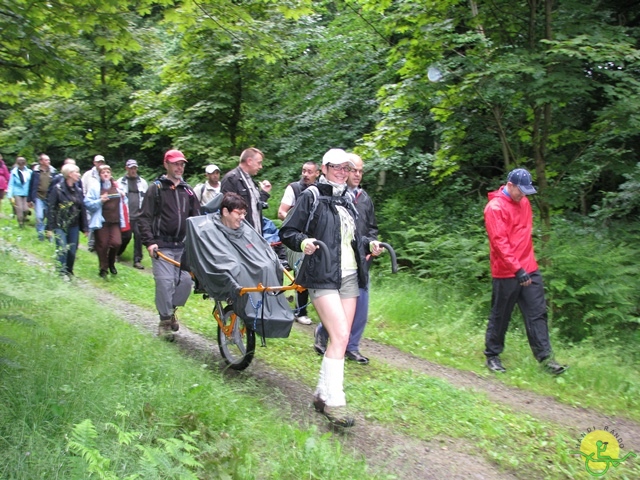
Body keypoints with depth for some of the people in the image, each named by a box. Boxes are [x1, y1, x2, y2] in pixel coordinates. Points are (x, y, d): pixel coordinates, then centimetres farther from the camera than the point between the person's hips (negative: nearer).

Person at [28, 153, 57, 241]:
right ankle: (40, 233, 7)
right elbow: (31, 186, 3)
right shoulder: (36, 172, -1)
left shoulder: (53, 171, 2)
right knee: (39, 216, -10)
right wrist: (29, 199, 4)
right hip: (39, 197, -1)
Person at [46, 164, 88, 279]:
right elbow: (51, 208, -9)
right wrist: (50, 227, -12)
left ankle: (69, 272, 23)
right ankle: (62, 273, 5)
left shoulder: (78, 189, 6)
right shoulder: (58, 188, -9)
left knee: (73, 250, 6)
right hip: (60, 225, -5)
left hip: (74, 226, 5)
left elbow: (82, 209, 8)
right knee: (62, 249, -9)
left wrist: (85, 227, 7)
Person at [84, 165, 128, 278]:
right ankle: (103, 268, 20)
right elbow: (88, 203, -7)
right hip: (101, 221, -2)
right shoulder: (95, 186, -1)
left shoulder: (116, 186, 10)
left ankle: (111, 263, 17)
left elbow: (123, 202, 23)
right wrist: (100, 201, -20)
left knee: (116, 243, -11)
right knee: (102, 245, 3)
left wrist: (123, 196, 2)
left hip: (115, 221, 2)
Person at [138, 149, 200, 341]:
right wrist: (149, 242, -12)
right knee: (165, 282, -9)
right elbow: (144, 218, -3)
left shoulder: (188, 190, 14)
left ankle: (171, 310, 24)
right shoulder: (156, 188, 1)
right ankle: (165, 321, 7)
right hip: (162, 246, -4)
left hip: (183, 246, 4)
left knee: (186, 280, -1)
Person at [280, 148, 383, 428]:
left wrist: (369, 247, 8)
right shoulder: (311, 197, -4)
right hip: (323, 277, -7)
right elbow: (287, 232, -5)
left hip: (350, 277, 7)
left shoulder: (347, 200, 16)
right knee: (340, 336, -16)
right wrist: (303, 242, -25)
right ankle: (334, 402, -7)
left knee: (340, 338, 7)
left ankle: (323, 394, 20)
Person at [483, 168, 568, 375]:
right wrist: (517, 269, -24)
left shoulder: (524, 202, 10)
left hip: (529, 269, 7)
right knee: (500, 317, 5)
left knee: (538, 313, 5)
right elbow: (499, 242, -20)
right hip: (506, 273, -7)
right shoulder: (495, 208, -15)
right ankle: (492, 356, 20)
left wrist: (528, 261, 17)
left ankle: (545, 357, 10)